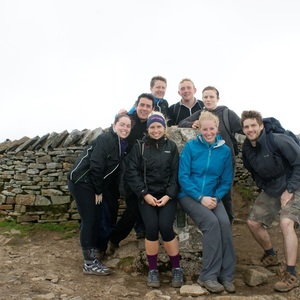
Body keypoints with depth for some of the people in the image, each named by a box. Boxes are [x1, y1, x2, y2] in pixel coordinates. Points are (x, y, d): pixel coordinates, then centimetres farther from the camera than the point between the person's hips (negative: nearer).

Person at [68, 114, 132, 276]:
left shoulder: (123, 145, 8)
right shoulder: (105, 140, -19)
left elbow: (114, 172, 11)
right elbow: (95, 166, -23)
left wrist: (114, 195, 9)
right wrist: (99, 191, -15)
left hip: (94, 185, 8)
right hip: (82, 182, -8)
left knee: (97, 219, 11)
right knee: (89, 220, -6)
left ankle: (96, 250, 26)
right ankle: (89, 263, 2)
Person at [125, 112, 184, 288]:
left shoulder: (172, 146, 7)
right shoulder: (139, 147, 5)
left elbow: (176, 174, 2)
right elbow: (131, 173, -2)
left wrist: (168, 195, -10)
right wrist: (145, 194, -11)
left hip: (167, 195, 0)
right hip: (146, 196, 0)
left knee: (165, 227, -18)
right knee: (152, 228, -18)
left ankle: (177, 268, 4)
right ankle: (153, 270, 3)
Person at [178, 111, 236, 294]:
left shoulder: (225, 150, 3)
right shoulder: (191, 146, -4)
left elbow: (227, 181, 6)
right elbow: (183, 176, -8)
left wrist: (215, 197, -11)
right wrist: (201, 197, -17)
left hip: (212, 197, 3)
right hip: (189, 195, -3)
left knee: (224, 223, -26)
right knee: (212, 222, -28)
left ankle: (226, 275, -13)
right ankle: (209, 276, -17)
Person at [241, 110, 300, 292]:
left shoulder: (279, 141, -24)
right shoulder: (247, 148, -4)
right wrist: (263, 187, 5)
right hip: (270, 190, 7)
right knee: (253, 222, 7)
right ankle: (271, 256, 32)